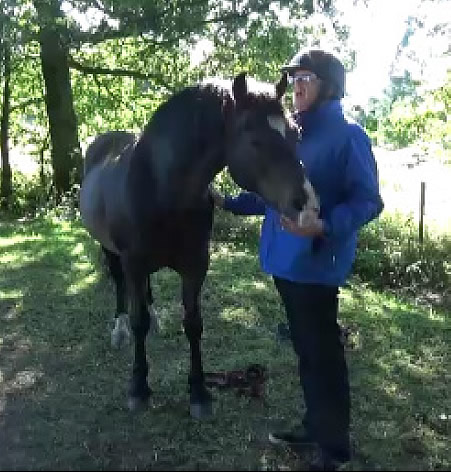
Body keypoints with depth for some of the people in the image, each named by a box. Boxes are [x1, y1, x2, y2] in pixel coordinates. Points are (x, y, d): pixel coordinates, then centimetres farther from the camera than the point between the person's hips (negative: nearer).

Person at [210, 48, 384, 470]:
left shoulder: (348, 136, -11)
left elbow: (368, 201, -18)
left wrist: (323, 226, -33)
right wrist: (227, 202, 15)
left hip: (317, 262, -8)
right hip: (286, 260, 8)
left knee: (323, 352, 3)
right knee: (304, 348, 19)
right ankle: (315, 424, 37)